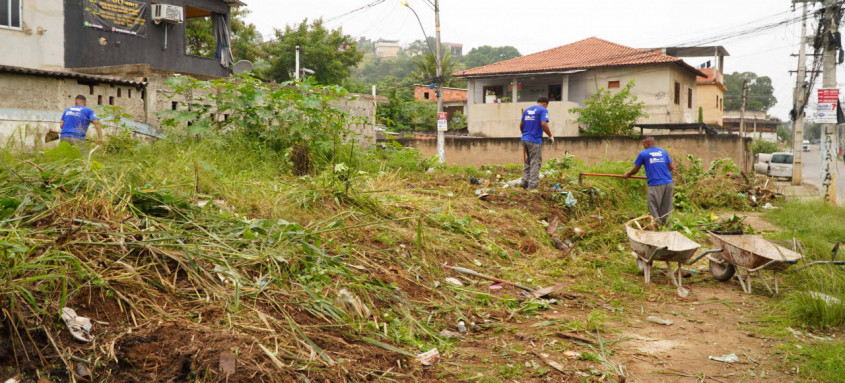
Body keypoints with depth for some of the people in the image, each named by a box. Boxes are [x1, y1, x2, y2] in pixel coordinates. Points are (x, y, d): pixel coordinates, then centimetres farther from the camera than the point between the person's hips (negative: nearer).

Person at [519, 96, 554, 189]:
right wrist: (550, 136, -7)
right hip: (535, 140, -7)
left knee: (528, 162, 19)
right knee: (535, 163, -1)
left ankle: (524, 181, 14)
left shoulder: (527, 109, 15)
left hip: (525, 139, 7)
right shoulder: (543, 110, -5)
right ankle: (532, 185, -2)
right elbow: (544, 124, -18)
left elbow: (521, 125, 17)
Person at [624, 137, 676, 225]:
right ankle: (665, 223, 17)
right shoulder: (663, 152, 14)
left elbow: (635, 170, 11)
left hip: (655, 184, -4)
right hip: (668, 183, 4)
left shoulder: (643, 154, 4)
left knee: (654, 208, 4)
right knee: (666, 208, 13)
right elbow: (672, 167, 14)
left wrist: (627, 174, 30)